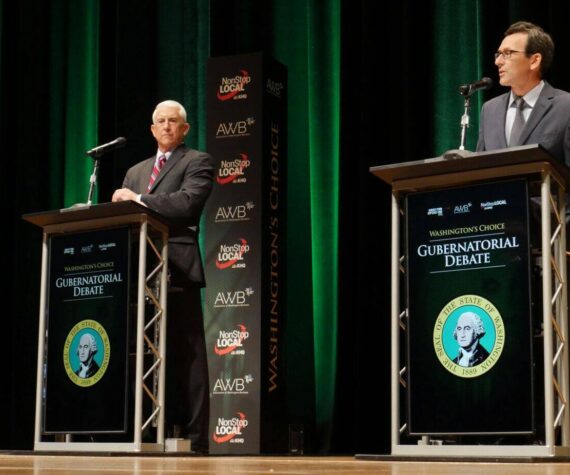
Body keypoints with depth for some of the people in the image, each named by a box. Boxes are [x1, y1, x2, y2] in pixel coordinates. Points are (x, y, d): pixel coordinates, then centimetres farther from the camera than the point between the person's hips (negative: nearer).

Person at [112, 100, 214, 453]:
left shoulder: (197, 162, 7)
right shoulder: (136, 172, 26)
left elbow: (187, 202, -11)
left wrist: (138, 199, -9)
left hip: (177, 268, -6)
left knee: (186, 354, -6)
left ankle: (193, 436, -7)